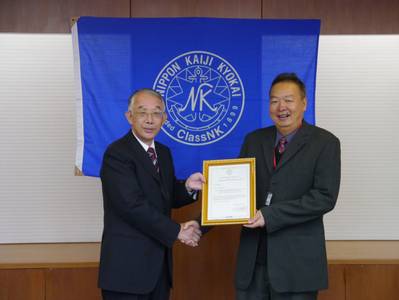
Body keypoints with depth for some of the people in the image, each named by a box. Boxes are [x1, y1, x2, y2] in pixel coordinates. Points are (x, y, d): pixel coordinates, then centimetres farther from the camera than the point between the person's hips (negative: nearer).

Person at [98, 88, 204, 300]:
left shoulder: (163, 153, 13)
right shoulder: (117, 154, -13)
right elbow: (133, 206, -21)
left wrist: (187, 187, -4)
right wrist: (177, 231, -15)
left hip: (159, 264, 8)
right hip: (127, 266, -7)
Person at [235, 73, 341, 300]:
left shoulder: (325, 143, -3)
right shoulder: (254, 140, 11)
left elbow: (325, 197, -12)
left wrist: (270, 215, -18)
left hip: (297, 259, -3)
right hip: (253, 257, 4)